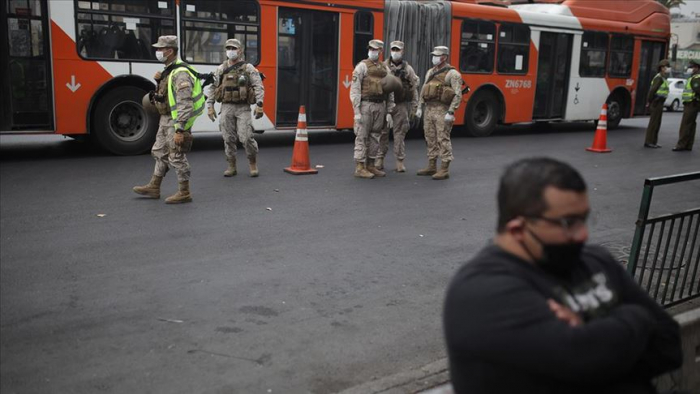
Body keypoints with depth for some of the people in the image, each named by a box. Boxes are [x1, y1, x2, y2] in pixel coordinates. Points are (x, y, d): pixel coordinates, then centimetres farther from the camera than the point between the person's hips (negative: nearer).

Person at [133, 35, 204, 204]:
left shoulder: (180, 73, -21)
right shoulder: (169, 71, 11)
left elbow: (185, 104, -26)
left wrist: (179, 130, -29)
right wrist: (159, 81, 2)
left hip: (176, 120, -10)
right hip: (166, 119, 10)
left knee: (177, 157, -3)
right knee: (160, 152, 17)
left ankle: (184, 193, 8)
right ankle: (154, 188, 28)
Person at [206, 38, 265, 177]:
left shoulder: (248, 68, 2)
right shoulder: (220, 69, 12)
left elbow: (258, 87, -5)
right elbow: (212, 88, 15)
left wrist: (259, 104, -17)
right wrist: (210, 105, 7)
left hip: (243, 108, -3)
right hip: (226, 108, 3)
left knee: (246, 137, -11)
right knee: (229, 139, 4)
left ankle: (253, 164, 8)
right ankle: (232, 166, 15)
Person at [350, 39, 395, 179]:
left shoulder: (385, 68, 12)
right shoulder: (362, 66, -3)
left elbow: (390, 92, 14)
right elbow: (354, 90, -9)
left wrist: (389, 112, 8)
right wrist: (357, 112, -16)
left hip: (380, 106, 5)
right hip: (366, 105, -5)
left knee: (375, 136, 10)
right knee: (362, 137, -3)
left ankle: (370, 165, 19)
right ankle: (360, 168, 1)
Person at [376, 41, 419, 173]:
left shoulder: (408, 69, 6)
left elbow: (414, 89, 6)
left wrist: (414, 107, 2)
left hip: (401, 105, 1)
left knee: (400, 133, 3)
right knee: (383, 132, 2)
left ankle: (400, 162, 8)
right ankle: (379, 159, 12)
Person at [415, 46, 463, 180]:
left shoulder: (452, 74, -7)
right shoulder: (430, 72, 15)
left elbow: (458, 95, -13)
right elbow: (423, 90, 19)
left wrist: (450, 112, -19)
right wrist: (419, 107, 13)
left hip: (442, 110, -7)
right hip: (429, 109, 7)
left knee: (443, 140, -6)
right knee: (430, 139, 11)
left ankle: (444, 170, -1)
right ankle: (432, 167, 21)